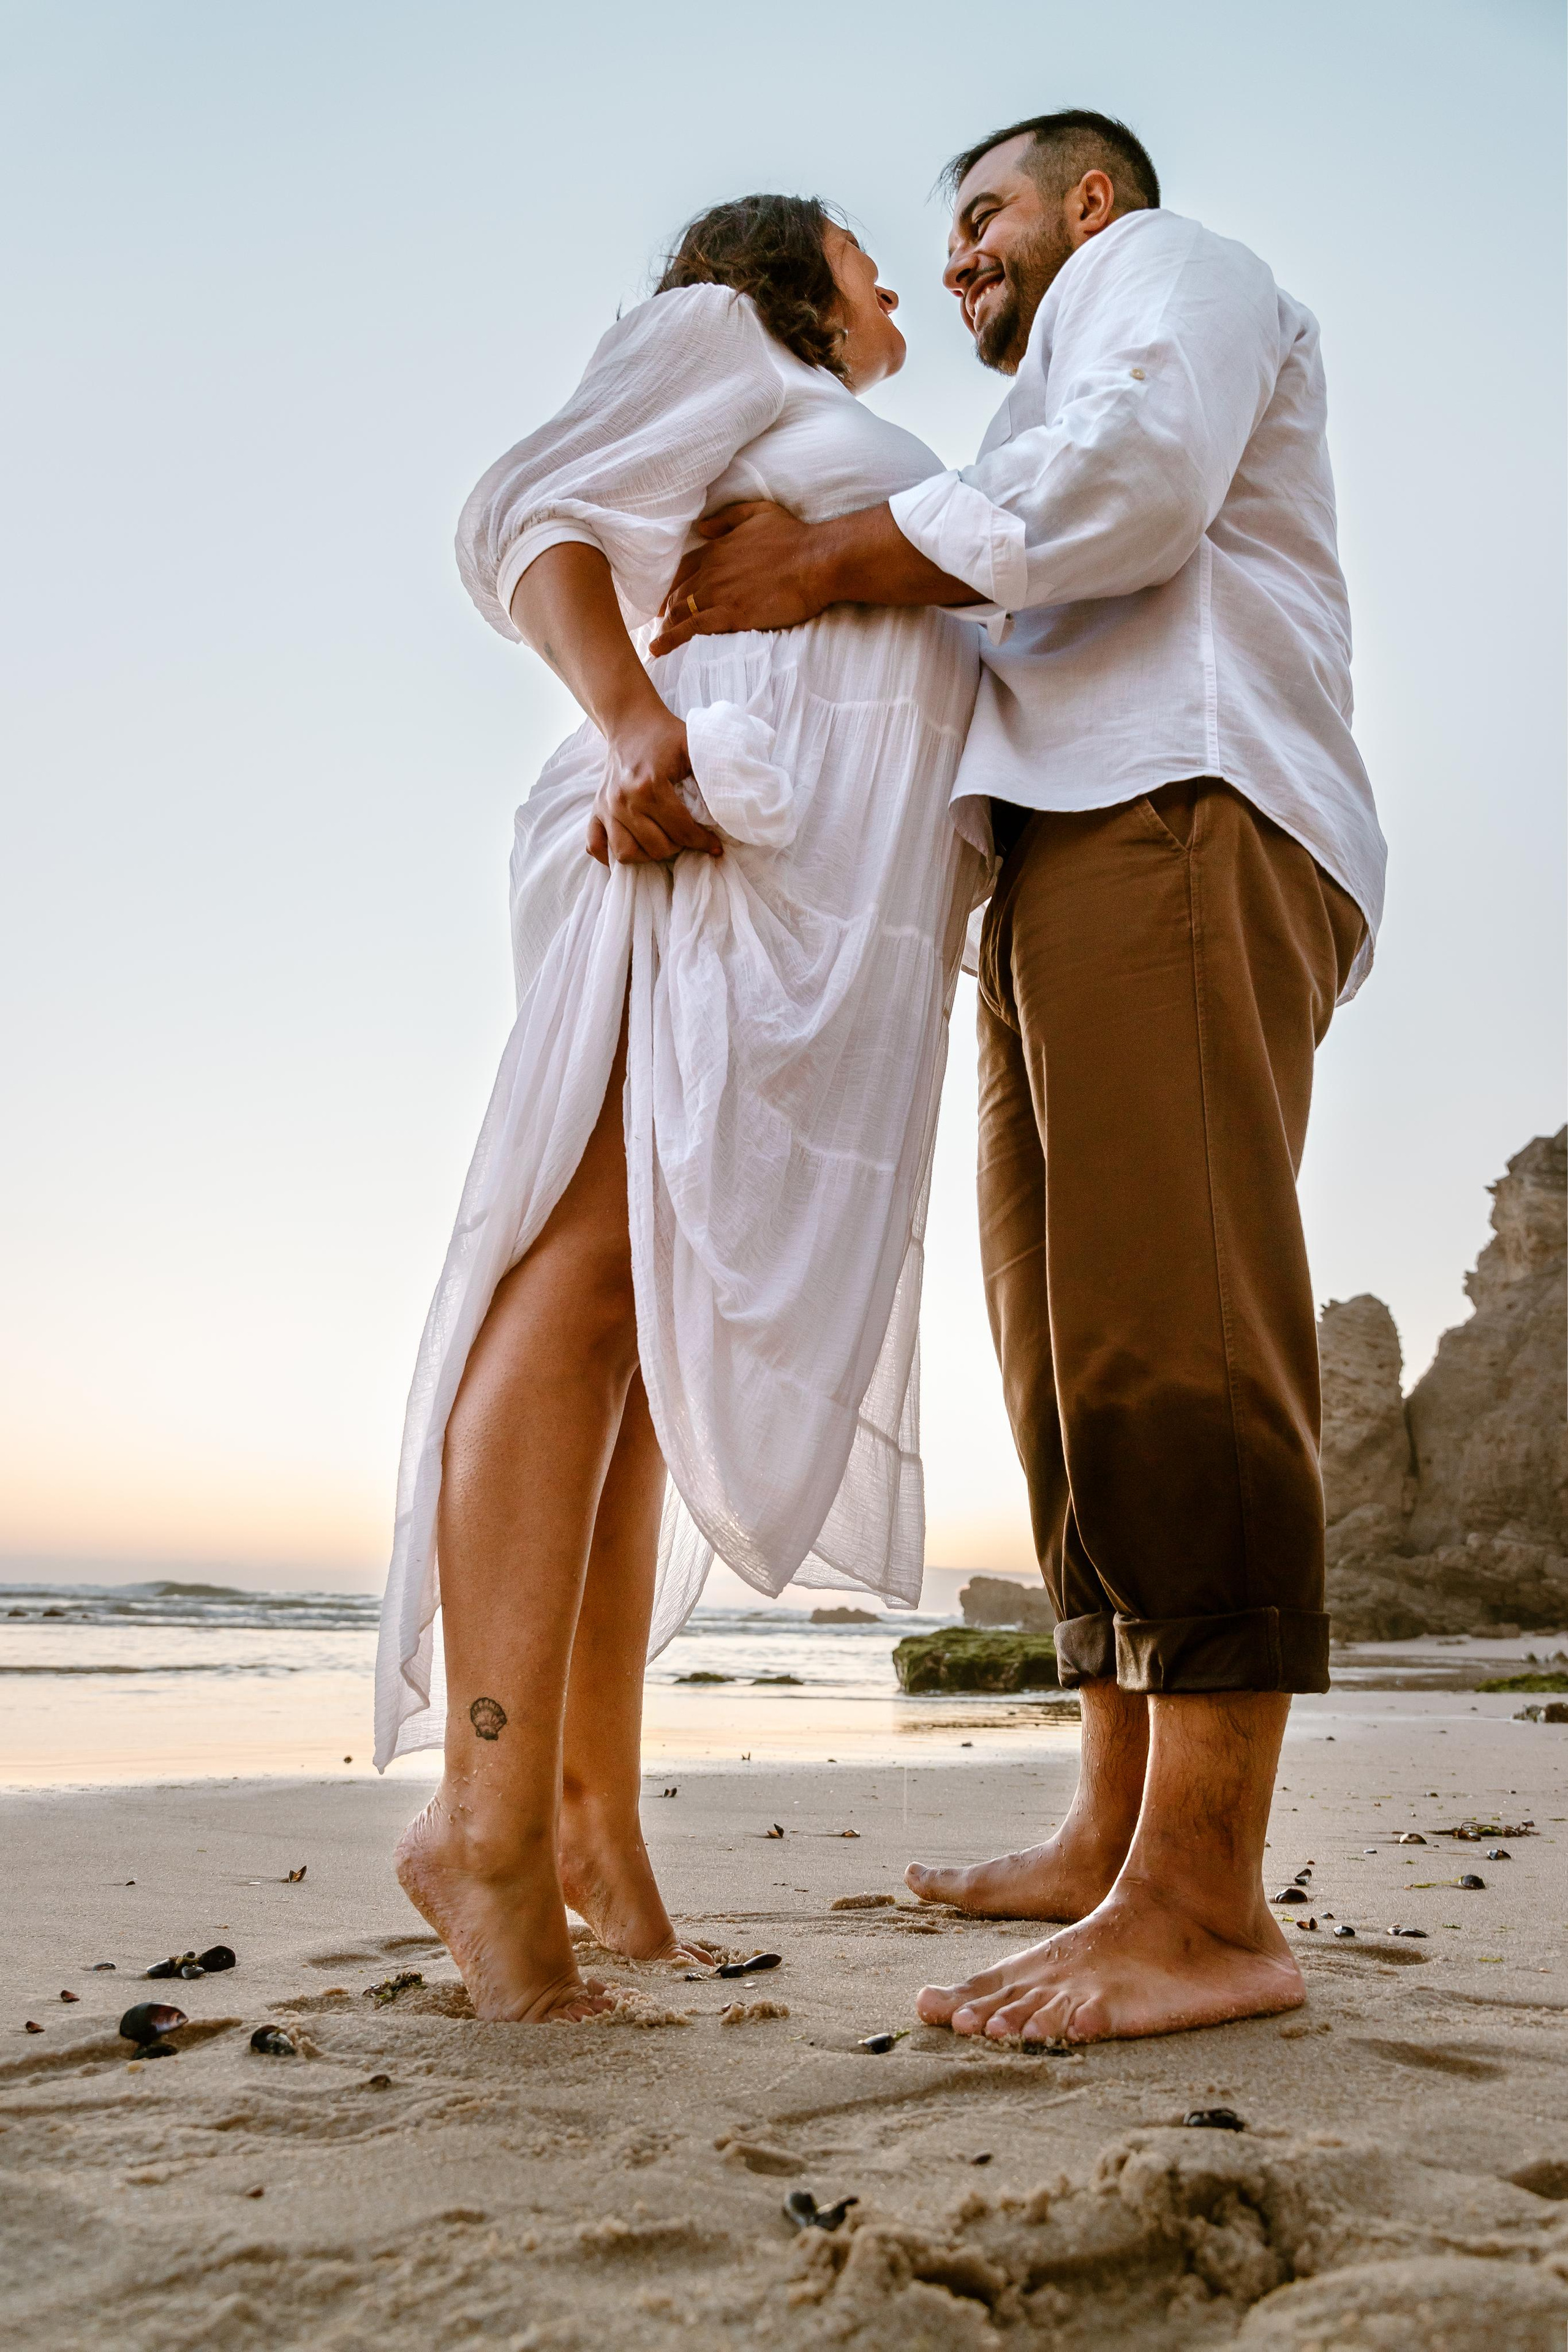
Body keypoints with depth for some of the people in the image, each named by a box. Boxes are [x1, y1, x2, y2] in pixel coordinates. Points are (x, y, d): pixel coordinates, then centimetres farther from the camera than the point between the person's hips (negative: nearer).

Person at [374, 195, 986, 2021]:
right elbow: (534, 521, 2)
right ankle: (492, 1816, -25)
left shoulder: (875, 491, 39)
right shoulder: (724, 334, 18)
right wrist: (633, 719, -17)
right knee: (602, 1269, -21)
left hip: (843, 903, 8)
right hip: (723, 831, -8)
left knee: (669, 1320, -3)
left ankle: (585, 1813, -4)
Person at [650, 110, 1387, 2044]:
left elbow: (1124, 478, -9)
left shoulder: (1165, 267, 16)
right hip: (1066, 864, 10)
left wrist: (830, 565, -5)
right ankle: (1111, 1836, 5)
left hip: (1174, 817, -10)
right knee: (1080, 1362, 2)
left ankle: (1203, 1902, -24)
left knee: (1169, 1330, -21)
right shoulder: (1073, 399, 42)